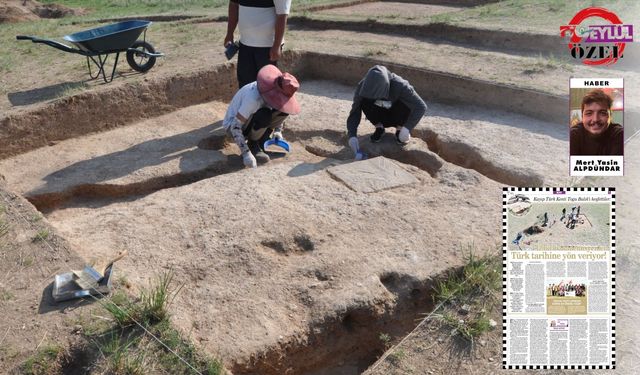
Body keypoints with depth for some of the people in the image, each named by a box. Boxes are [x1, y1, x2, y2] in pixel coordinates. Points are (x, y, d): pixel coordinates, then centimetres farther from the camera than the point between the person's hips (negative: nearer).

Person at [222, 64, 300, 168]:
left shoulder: (274, 91, -13)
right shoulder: (253, 97, -36)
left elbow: (283, 107, 10)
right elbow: (235, 126, -34)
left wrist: (278, 131, -2)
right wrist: (246, 153, -37)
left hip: (249, 118, 7)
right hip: (232, 124, -7)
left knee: (283, 110, -14)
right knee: (264, 115, -35)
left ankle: (260, 141, -2)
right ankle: (253, 145, -10)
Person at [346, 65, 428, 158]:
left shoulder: (400, 86, -33)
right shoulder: (362, 86, -26)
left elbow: (421, 107, -33)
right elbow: (354, 112, -24)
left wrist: (407, 128, -44)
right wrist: (352, 135, -38)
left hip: (396, 115, -1)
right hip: (381, 116, 2)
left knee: (406, 103, -34)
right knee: (365, 101, -29)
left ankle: (399, 128, -6)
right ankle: (379, 127, -4)